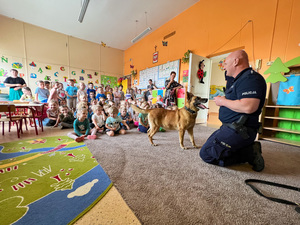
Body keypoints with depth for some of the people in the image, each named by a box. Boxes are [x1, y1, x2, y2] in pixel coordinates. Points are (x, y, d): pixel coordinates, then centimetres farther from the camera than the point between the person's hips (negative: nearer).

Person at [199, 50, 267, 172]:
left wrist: (223, 101, -16)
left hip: (239, 130, -11)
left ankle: (249, 154, -2)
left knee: (206, 154, -10)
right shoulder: (240, 79, 19)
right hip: (230, 127, 11)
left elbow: (248, 107, -29)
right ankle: (248, 148, 13)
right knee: (209, 144, 20)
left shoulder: (250, 78, -16)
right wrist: (222, 100, 6)